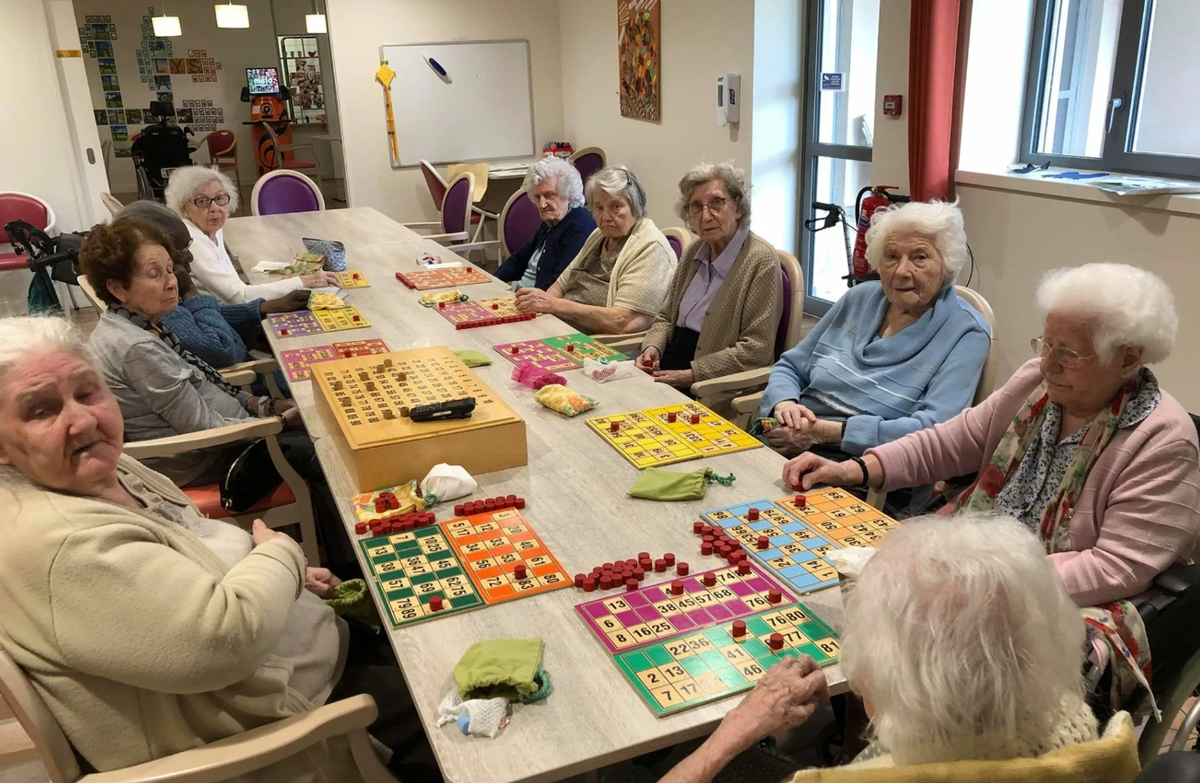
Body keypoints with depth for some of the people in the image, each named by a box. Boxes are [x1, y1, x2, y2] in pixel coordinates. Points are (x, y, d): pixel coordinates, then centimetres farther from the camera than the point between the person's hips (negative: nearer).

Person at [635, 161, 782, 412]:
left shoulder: (761, 260, -12)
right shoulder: (694, 252, 11)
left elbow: (756, 349, -16)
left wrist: (692, 374, -19)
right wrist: (652, 348, -3)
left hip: (715, 387, -7)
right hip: (668, 366, 7)